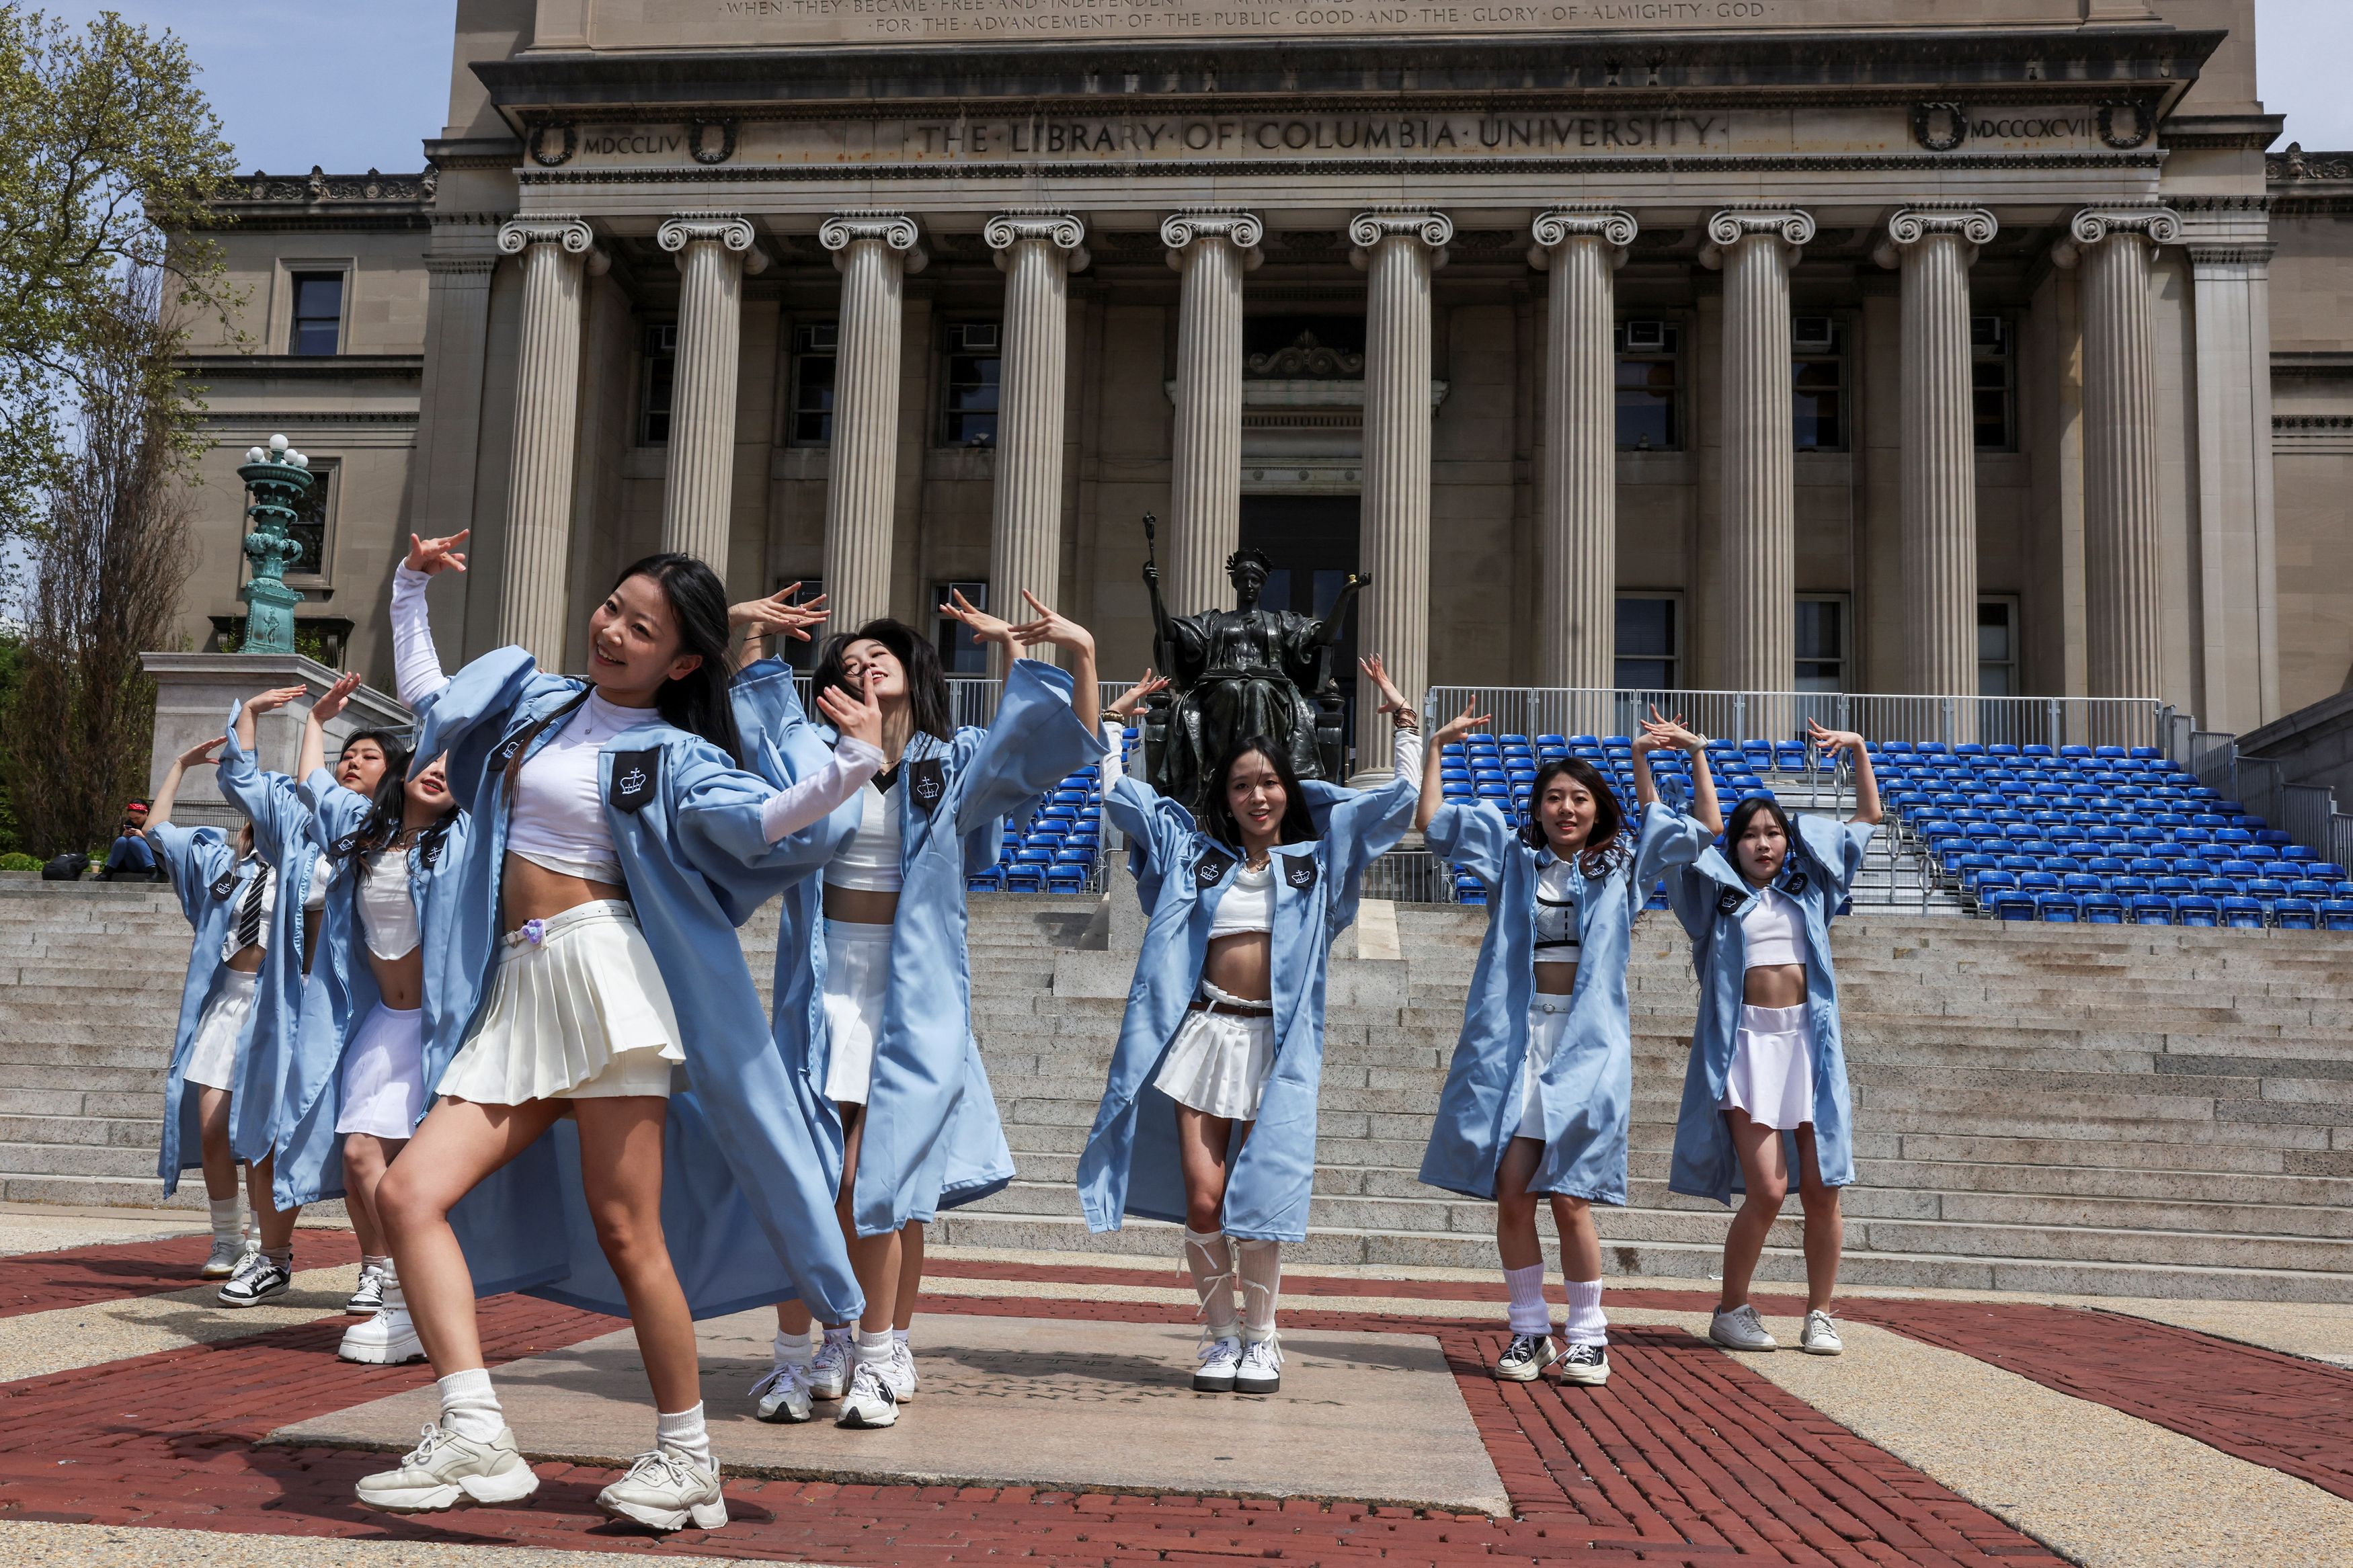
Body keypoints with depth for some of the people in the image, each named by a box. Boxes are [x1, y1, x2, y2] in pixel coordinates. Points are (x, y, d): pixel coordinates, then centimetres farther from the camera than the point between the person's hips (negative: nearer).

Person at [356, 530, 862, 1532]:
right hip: (516, 993, 6)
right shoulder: (529, 698, 20)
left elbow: (764, 825, -15)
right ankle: (475, 1436, -12)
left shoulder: (676, 758, 3)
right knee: (408, 1195, -10)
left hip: (603, 972, -6)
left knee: (626, 1234, -8)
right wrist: (411, 584, 31)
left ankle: (687, 1461, 5)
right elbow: (424, 694, 37)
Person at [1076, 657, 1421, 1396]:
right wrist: (1115, 721, 17)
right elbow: (1117, 795, 17)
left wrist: (1404, 722, 4)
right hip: (1205, 1034, 1)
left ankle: (1260, 1339, 14)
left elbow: (1403, 802, 6)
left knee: (1259, 1198, -2)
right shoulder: (1197, 851, 13)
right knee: (1202, 1200, -4)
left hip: (1278, 1041, -1)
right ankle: (1221, 1336, 12)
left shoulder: (1319, 855, 10)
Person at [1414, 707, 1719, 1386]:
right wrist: (1437, 746, 9)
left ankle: (1587, 1335, 9)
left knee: (1570, 1197, -7)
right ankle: (1529, 1330, 11)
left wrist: (1697, 754, 10)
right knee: (1510, 1191, -3)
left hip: (1586, 1042, -1)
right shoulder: (1513, 857, 12)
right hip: (1512, 1038, 1)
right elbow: (1431, 820, 10)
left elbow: (1707, 829, 14)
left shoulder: (1621, 863, 12)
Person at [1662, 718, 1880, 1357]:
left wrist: (1858, 750, 13)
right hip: (1747, 1043, -3)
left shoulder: (1809, 889, 16)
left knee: (1821, 1189, 0)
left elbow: (1868, 818, 22)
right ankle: (1731, 1310, 7)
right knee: (1766, 1190, -10)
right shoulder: (1716, 893, 10)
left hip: (1808, 1040, 3)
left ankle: (1819, 1315, 14)